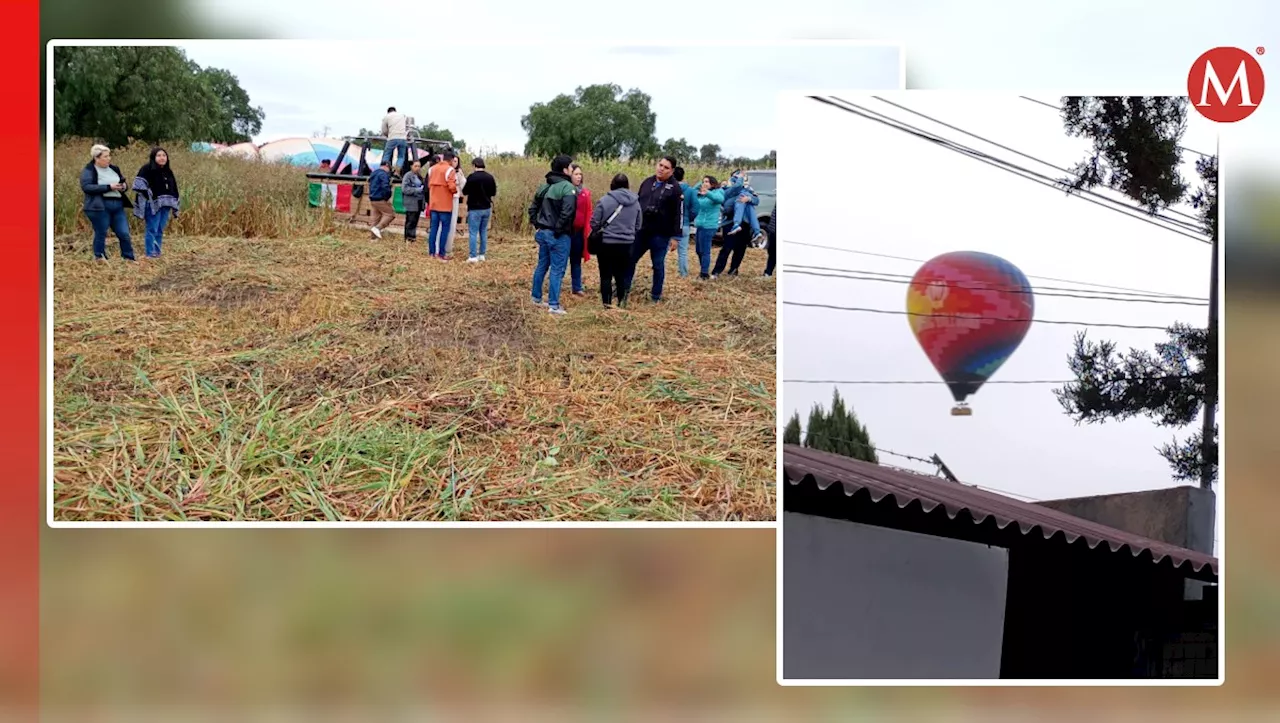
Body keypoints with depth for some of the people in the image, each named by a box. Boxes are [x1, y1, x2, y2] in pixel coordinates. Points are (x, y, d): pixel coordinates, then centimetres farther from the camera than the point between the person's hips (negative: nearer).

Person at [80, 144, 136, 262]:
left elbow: (123, 181, 26)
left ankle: (129, 259, 11)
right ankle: (100, 259, 11)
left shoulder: (113, 169, 16)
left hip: (118, 206, 6)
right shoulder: (89, 171, -3)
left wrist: (123, 186, 0)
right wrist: (109, 187, -20)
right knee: (101, 234, 1)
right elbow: (86, 186, -17)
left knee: (125, 234, 3)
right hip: (99, 207, -6)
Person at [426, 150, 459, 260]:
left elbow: (429, 185, 13)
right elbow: (452, 187, -19)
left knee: (434, 227, 11)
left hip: (433, 203, 6)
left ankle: (431, 251, 12)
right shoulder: (449, 169, -12)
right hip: (445, 205, -6)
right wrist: (455, 190, 0)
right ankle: (441, 253, -1)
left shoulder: (432, 169, 10)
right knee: (445, 228, 1)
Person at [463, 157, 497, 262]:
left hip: (475, 209, -5)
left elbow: (465, 191, -8)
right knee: (484, 232, 14)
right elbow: (494, 192, 8)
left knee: (473, 233, -1)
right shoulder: (490, 177, 0)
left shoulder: (472, 177, -16)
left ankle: (473, 256, -3)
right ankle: (482, 255, 17)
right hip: (487, 208, 5)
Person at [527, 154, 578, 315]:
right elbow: (566, 212, -26)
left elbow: (533, 208, 15)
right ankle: (553, 305, -1)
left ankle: (537, 297, 30)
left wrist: (537, 225, 14)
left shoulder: (544, 187, 12)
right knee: (557, 269, -2)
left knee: (542, 265, 19)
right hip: (558, 236, -8)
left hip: (542, 233, 8)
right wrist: (558, 230, -18)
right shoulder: (567, 188, -15)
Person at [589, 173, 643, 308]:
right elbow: (638, 227, 10)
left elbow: (594, 223, -8)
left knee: (606, 275, 6)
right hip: (626, 244, 3)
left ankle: (607, 304, 7)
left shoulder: (605, 200, -11)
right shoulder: (635, 202, 2)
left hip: (606, 243, -3)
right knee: (622, 275, 15)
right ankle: (621, 303, 16)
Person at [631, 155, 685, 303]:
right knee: (629, 260, 9)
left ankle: (656, 295, 18)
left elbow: (679, 214, -9)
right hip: (640, 231, 5)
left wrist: (675, 236, -12)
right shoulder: (647, 182, 8)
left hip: (661, 234, -5)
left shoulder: (675, 188, -7)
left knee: (658, 265, 6)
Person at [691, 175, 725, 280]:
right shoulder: (700, 194, 16)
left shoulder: (716, 192, -10)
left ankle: (704, 274, -3)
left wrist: (708, 193, -52)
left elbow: (720, 199, -32)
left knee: (705, 251, -8)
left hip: (708, 226, -9)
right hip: (700, 225, 9)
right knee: (699, 250, 17)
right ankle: (703, 271, 29)